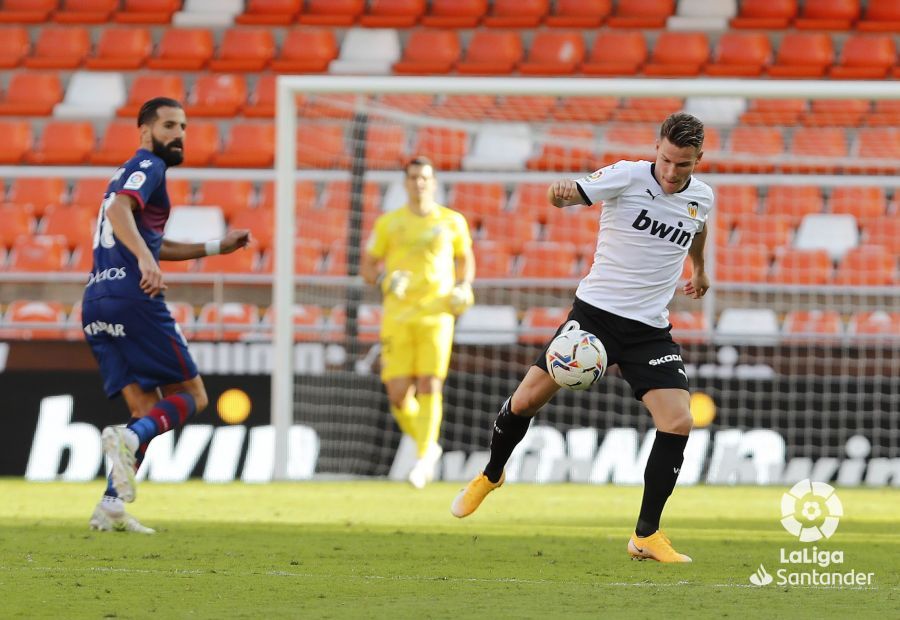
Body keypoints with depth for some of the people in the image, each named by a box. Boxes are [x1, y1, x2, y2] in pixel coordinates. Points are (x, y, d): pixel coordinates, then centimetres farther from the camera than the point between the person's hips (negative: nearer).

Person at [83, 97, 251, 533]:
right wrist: (145, 259, -35)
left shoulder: (131, 173, 29)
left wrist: (216, 247, 40)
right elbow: (120, 209, -20)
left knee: (148, 411, 8)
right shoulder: (148, 166, 0)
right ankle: (128, 438, -28)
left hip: (96, 304, 9)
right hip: (132, 298, -9)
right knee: (192, 396, -2)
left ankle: (111, 508, -7)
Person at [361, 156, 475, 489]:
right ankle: (428, 445, 21)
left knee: (429, 385, -16)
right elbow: (367, 266, 12)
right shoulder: (388, 223, 7)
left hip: (435, 314, -1)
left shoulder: (452, 222, 8)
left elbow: (466, 260, 21)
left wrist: (463, 287, 2)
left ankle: (423, 459, -12)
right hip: (397, 317, 1)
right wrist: (383, 279, -10)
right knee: (398, 395, -4)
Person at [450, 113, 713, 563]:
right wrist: (561, 193, -46)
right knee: (526, 400, -4)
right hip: (596, 311, -3)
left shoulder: (701, 199, 3)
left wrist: (699, 270, 43)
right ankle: (490, 476, 27)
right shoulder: (629, 176, -11)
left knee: (678, 423, -14)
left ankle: (647, 535, -3)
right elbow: (575, 192, -23)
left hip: (650, 331, 3)